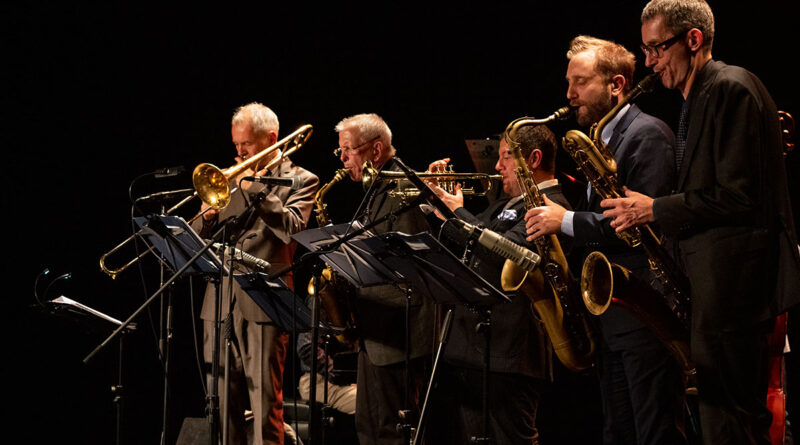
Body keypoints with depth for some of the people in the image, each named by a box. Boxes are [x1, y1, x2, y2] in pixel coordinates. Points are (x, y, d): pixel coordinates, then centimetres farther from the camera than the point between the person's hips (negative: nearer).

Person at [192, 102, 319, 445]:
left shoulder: (300, 181, 5)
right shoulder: (231, 179, 19)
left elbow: (291, 227, -13)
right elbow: (199, 240, 18)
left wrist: (255, 188, -11)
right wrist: (208, 217, -4)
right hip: (220, 303, 5)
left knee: (265, 405, -8)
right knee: (222, 405, 5)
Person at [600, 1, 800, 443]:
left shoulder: (731, 89, -12)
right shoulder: (699, 98, 19)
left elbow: (737, 196, -19)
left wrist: (656, 210, -11)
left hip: (734, 284, -11)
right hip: (714, 284, 11)